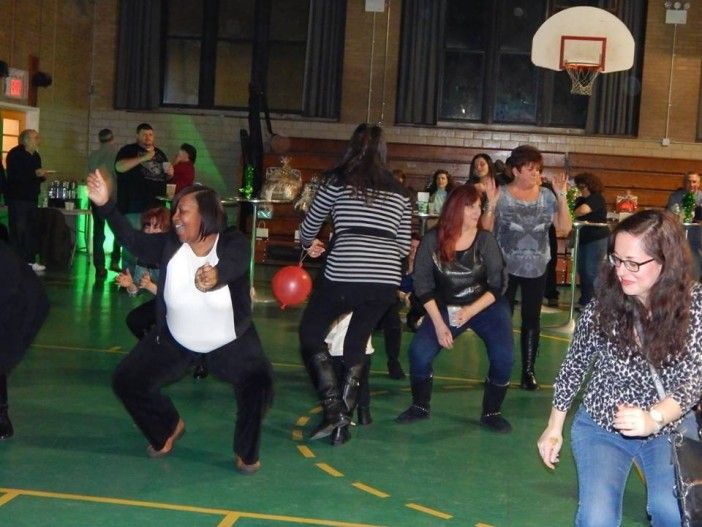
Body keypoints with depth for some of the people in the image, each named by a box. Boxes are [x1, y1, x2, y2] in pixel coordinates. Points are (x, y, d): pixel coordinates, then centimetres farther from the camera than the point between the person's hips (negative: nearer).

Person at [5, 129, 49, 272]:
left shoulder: (36, 156, 16)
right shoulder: (15, 154, -7)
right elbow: (13, 175, -19)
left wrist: (42, 176, 1)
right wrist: (35, 173, -23)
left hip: (32, 198, 7)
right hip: (17, 198, -7)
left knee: (31, 230, 7)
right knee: (18, 231, -8)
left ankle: (30, 260, 12)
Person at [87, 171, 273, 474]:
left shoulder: (234, 245, -26)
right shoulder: (170, 245, -14)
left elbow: (230, 265, -47)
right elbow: (134, 241, -20)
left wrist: (215, 275, -71)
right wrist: (105, 205, -32)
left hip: (230, 341, -4)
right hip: (175, 340, 4)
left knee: (259, 383, -25)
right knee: (126, 381, 2)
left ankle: (246, 453, 3)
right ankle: (169, 427, 31)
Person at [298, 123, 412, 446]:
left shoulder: (338, 181, 8)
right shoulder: (398, 191, 16)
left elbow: (309, 226, 17)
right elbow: (404, 246, 16)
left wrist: (310, 245, 38)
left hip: (344, 274, -4)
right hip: (386, 279, 4)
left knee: (310, 334, 14)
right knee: (356, 345, 18)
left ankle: (333, 409, 0)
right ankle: (343, 421, 15)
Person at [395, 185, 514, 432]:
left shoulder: (485, 240, -13)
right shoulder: (432, 240, -13)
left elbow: (498, 284, -11)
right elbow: (423, 284, -8)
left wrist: (471, 311, -24)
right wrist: (438, 323, -15)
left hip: (486, 306, 0)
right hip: (446, 308, 1)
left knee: (503, 356, -20)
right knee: (418, 352, -17)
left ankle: (491, 413, 3)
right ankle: (420, 407, 8)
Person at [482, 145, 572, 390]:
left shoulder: (546, 196, 0)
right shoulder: (501, 195, -8)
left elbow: (565, 228, -5)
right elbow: (485, 230, -11)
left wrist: (561, 197, -13)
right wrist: (491, 204, -25)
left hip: (536, 269, 3)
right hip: (505, 268, -2)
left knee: (532, 320, 8)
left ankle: (528, 371, 16)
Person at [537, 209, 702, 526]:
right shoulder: (603, 304, -13)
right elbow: (574, 366, 1)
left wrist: (653, 419, -38)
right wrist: (553, 429, 5)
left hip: (667, 427, 0)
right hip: (601, 426, 0)